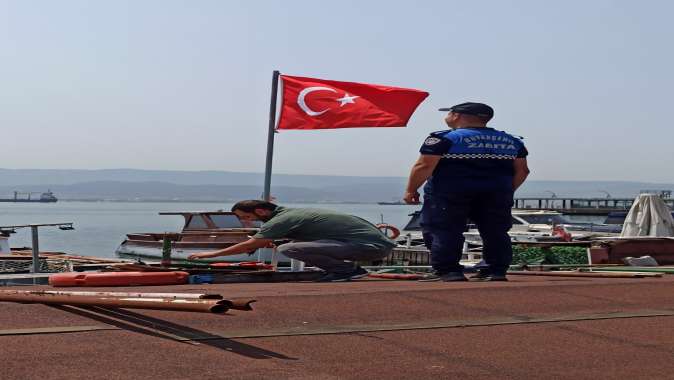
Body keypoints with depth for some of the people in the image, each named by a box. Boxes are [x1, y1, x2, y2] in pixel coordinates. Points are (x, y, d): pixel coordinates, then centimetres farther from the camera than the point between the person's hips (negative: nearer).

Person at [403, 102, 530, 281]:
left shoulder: (444, 138, -5)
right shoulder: (512, 141, 11)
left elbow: (424, 166, -9)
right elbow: (521, 170, 12)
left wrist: (411, 190, -1)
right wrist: (507, 191, 22)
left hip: (449, 193, -4)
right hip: (496, 193, 5)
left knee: (442, 231, 0)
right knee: (495, 232, 10)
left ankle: (448, 271, -6)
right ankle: (496, 271, 8)